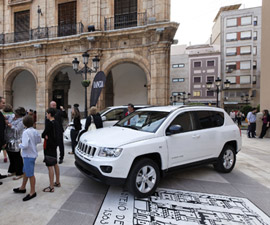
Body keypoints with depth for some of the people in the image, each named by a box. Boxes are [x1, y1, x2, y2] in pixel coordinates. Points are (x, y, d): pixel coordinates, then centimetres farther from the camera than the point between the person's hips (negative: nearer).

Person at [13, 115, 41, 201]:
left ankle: (32, 192, 15)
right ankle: (23, 188, 41)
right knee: (25, 172, 24)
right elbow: (39, 140, 14)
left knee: (30, 174, 3)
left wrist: (20, 144, -9)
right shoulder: (35, 131, 1)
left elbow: (25, 145, -28)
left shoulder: (26, 132, -21)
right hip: (33, 154, 9)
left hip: (28, 155, -9)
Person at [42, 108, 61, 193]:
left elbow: (44, 134, -14)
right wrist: (46, 135, 2)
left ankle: (51, 187, 2)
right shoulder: (56, 123, 8)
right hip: (54, 145, 9)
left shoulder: (49, 123, -17)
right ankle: (57, 182, 31)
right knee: (55, 164, 18)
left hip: (49, 147, -9)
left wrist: (45, 136, 7)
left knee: (50, 166, -4)